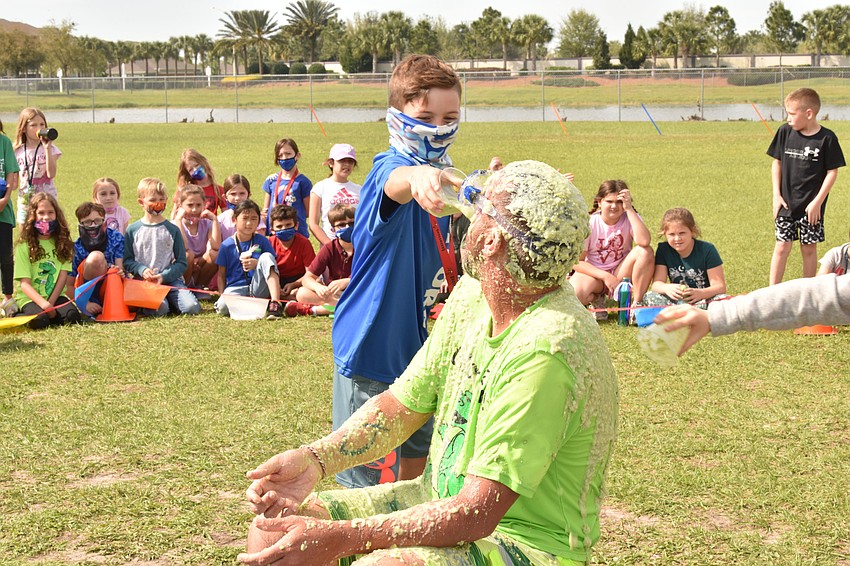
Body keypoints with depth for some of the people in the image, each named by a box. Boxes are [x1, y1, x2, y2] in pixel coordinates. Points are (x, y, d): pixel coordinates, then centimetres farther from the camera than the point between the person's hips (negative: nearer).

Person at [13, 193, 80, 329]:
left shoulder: (62, 242, 8)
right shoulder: (24, 246, -1)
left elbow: (63, 277, 0)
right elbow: (25, 283, -8)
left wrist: (50, 303, -14)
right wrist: (43, 304, -24)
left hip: (56, 296, 2)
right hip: (29, 297, -2)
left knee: (72, 316, -28)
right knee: (39, 321, -33)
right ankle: (17, 316, 0)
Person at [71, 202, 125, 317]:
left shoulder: (116, 238, -4)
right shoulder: (76, 248, -10)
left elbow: (120, 268, -8)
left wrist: (119, 272, -33)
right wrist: (86, 303, -23)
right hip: (88, 293, 0)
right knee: (95, 257, -29)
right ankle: (95, 306, -23)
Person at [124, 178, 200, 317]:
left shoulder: (172, 230, 8)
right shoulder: (133, 230, 7)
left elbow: (181, 263, 6)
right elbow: (127, 261, 7)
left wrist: (163, 276, -9)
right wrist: (142, 270, -12)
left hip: (170, 279, 2)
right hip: (144, 282, -2)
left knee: (192, 308, -21)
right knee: (159, 310, -31)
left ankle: (168, 300, 8)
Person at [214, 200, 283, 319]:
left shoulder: (262, 241, 7)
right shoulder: (227, 245, 5)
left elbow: (271, 264, 6)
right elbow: (221, 275, 10)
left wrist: (257, 264, -15)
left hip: (257, 289, 1)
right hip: (235, 288, -1)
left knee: (266, 256, -23)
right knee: (222, 307, -36)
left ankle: (275, 303, -34)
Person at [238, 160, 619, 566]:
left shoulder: (545, 351, -27)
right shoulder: (471, 295, 1)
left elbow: (475, 515, -28)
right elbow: (402, 404, 9)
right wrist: (314, 458, -8)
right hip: (444, 502, 8)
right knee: (271, 530, -4)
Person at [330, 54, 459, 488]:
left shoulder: (442, 178, 6)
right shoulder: (389, 167, -21)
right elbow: (395, 183, -51)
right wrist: (418, 179, -71)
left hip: (412, 341, 9)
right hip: (372, 348, -9)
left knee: (415, 455, 24)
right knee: (370, 482, -4)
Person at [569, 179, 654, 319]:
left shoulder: (630, 218, -8)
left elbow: (644, 241, -31)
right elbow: (577, 261, -13)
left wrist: (629, 209, -30)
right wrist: (605, 276, -23)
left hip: (620, 272, 1)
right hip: (593, 273, -1)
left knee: (645, 251, -27)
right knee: (572, 295, -35)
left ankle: (636, 303, -15)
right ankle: (596, 299, 4)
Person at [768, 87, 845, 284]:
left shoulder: (827, 138, -10)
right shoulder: (785, 132, -2)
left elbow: (832, 172, -6)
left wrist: (817, 202, -10)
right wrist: (776, 195, 1)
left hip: (812, 206, -2)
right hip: (786, 203, 2)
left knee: (809, 248, 7)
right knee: (782, 247, 1)